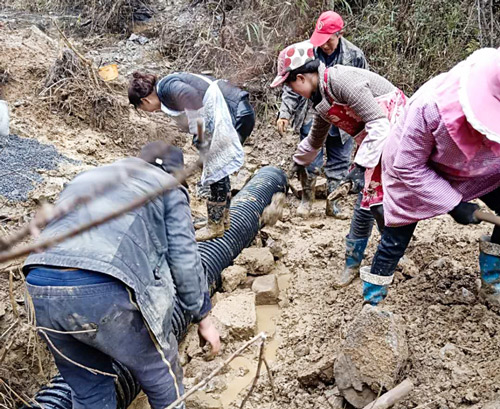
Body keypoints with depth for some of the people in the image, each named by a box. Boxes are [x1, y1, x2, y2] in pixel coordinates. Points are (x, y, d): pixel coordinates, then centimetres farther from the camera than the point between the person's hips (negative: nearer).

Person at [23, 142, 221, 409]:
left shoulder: (86, 177, 34)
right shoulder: (167, 186, 18)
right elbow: (184, 259, 9)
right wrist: (203, 317, 18)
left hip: (40, 288, 6)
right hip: (106, 290, -6)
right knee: (161, 375, 19)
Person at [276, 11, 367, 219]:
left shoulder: (354, 56, -8)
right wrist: (285, 113, -9)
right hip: (312, 118, -1)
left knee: (339, 163, 9)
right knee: (310, 162, 3)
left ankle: (332, 202, 25)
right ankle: (307, 199, 25)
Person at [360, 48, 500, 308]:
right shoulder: (430, 107, -41)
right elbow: (408, 168, -28)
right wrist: (453, 204, -27)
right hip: (414, 168, -4)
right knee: (396, 238, -4)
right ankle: (371, 301, 16)